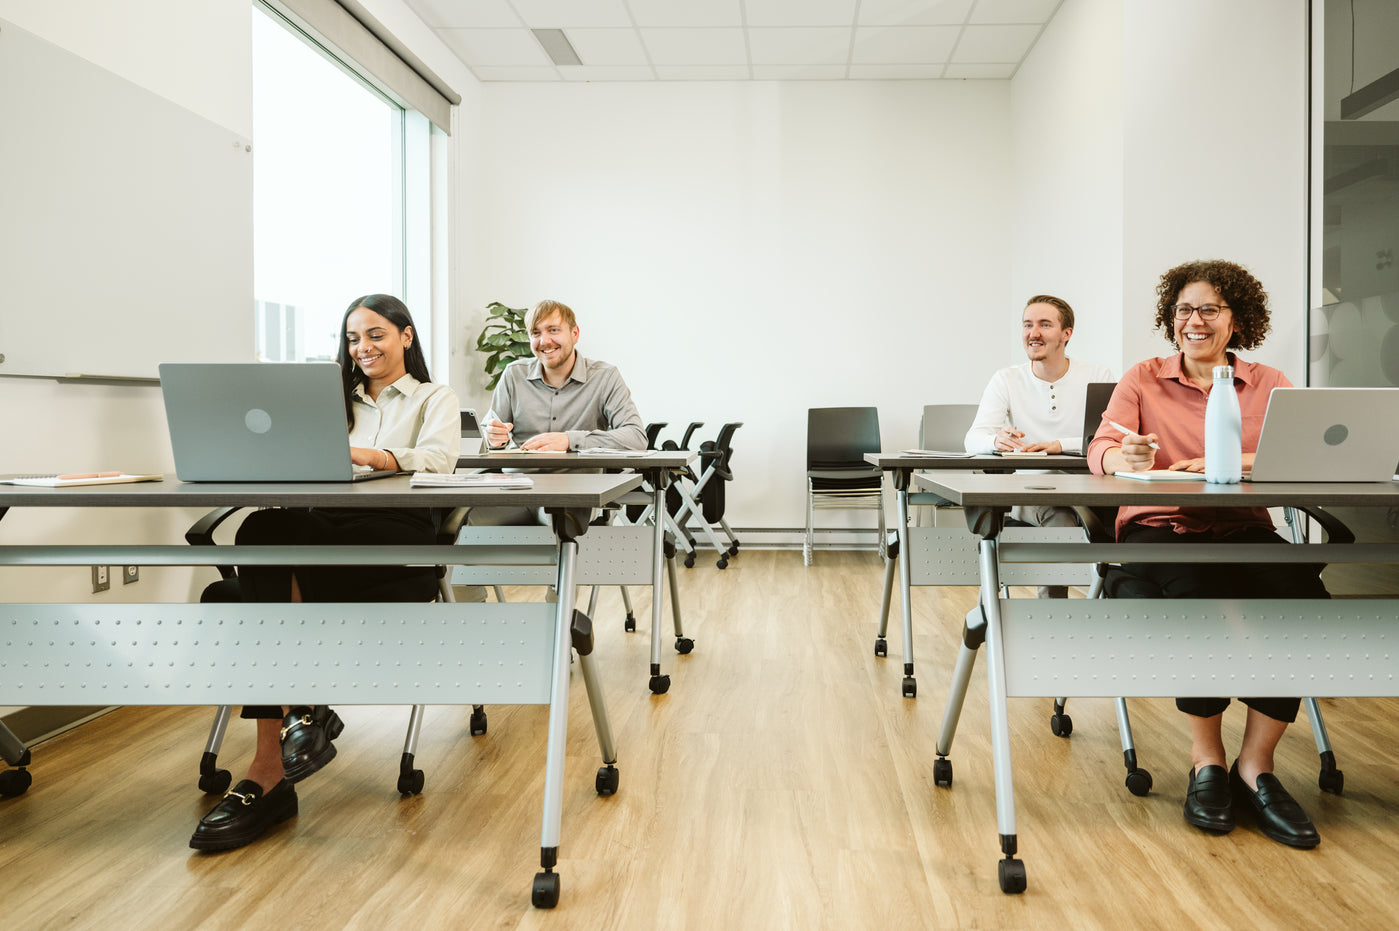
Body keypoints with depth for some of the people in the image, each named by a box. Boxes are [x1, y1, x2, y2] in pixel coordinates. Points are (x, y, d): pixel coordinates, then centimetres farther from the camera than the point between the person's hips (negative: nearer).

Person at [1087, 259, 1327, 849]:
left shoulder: (1268, 384, 13)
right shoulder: (1144, 379, 10)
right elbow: (1101, 448, -6)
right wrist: (1126, 458, -31)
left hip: (1243, 530, 2)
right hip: (1159, 529, -2)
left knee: (1305, 601, -29)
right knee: (1203, 596, -35)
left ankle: (1254, 767, -12)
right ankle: (1206, 762, -13)